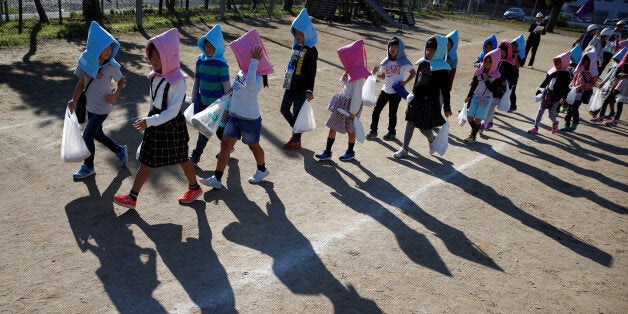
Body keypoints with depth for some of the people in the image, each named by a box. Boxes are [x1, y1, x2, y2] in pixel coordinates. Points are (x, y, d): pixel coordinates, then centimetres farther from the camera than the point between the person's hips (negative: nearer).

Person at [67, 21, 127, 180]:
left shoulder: (111, 66, -19)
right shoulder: (85, 61, -8)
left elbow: (121, 80, -3)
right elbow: (81, 83, 1)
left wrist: (116, 94, -20)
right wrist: (74, 100, -11)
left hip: (102, 107, -5)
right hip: (90, 106, 6)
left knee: (87, 137, 1)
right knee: (97, 134, 20)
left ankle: (88, 167, 23)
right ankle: (120, 151, 43)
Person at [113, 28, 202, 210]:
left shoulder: (178, 81, -21)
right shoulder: (155, 77, 2)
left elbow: (173, 111, -26)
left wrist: (149, 122, -31)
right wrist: (149, 122, 20)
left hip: (172, 125, -7)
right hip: (155, 122, 7)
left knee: (182, 160, 12)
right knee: (145, 162, 10)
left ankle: (195, 188, 35)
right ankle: (132, 198, 18)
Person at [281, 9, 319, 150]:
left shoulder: (311, 50, -14)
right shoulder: (296, 45, 9)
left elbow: (312, 73, -15)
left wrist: (309, 90, -19)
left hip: (301, 87, -8)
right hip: (291, 85, 8)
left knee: (296, 113, 1)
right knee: (284, 109, 14)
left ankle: (297, 141, 16)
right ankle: (296, 131, 34)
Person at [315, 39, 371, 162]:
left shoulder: (359, 75, -21)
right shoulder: (352, 71, 6)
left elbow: (357, 94, -21)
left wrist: (353, 111, -19)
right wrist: (344, 78, -3)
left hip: (351, 104, -9)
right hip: (342, 101, 9)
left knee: (350, 129, 9)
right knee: (332, 126, 8)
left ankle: (350, 152, 29)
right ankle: (327, 152, 15)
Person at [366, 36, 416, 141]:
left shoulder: (404, 61, -5)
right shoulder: (385, 62, 6)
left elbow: (413, 73, 2)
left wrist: (405, 82, -11)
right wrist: (376, 72, -6)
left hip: (397, 91, -4)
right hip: (385, 90, 4)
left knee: (392, 113, 4)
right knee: (376, 110, 1)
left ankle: (392, 132, 23)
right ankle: (373, 131, 14)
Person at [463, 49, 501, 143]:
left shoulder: (496, 75, -8)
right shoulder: (479, 72, 3)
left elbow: (494, 90, -14)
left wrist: (487, 81, -20)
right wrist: (469, 96, 12)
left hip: (486, 100, -4)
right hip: (475, 97, 4)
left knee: (477, 120, -5)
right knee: (469, 117, 3)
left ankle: (473, 136, 14)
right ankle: (477, 130, 29)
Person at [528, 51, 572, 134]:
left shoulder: (566, 74, -9)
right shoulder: (552, 71, 5)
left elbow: (566, 87, -9)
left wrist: (564, 97, -16)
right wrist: (540, 89, 17)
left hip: (555, 97, -5)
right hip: (546, 94, 5)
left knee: (551, 114, -4)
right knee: (541, 110, 5)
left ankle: (555, 123, 30)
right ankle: (535, 127, 11)